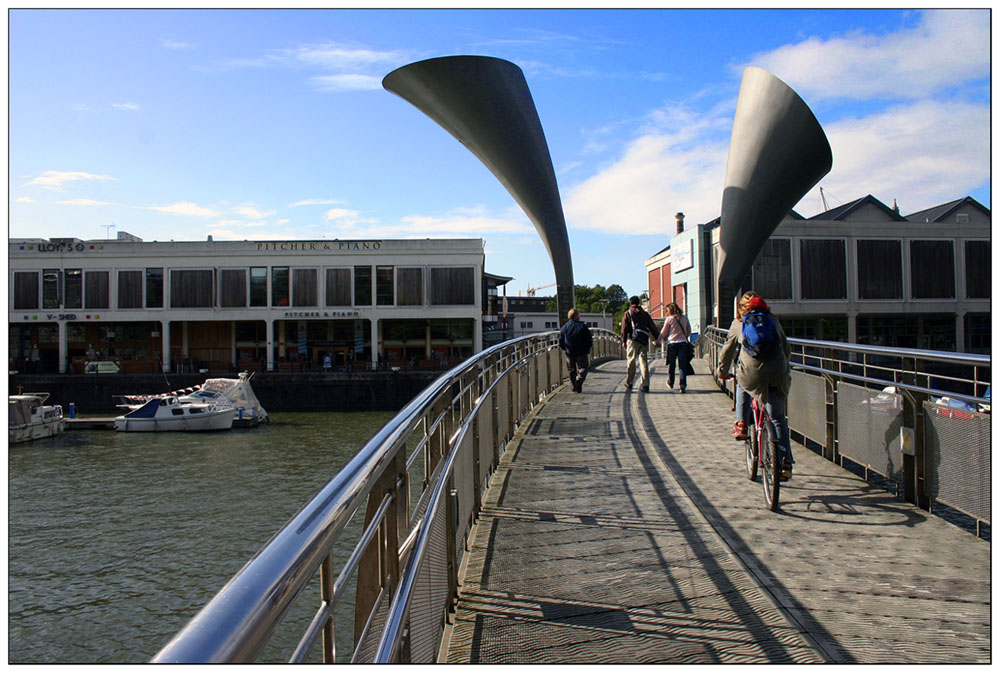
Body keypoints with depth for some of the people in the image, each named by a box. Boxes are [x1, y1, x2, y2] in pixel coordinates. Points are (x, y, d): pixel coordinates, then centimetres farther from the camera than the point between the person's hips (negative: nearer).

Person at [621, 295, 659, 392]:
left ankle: (628, 383, 19)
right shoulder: (645, 314, 14)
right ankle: (645, 385, -7)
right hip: (644, 341, 2)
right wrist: (656, 339, 15)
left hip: (633, 340, -2)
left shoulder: (627, 313, 4)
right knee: (644, 362, 0)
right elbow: (652, 327, 12)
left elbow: (624, 328, -3)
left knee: (631, 362, 9)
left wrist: (623, 341, -3)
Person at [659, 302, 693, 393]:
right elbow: (689, 332, 13)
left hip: (672, 343, -2)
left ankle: (670, 383, 27)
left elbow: (663, 333, 2)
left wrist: (658, 340, 17)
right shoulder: (685, 318, 5)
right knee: (683, 365, 1)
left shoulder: (669, 319, -4)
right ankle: (683, 386, -7)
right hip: (683, 343, 2)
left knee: (671, 364, 12)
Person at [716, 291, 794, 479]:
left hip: (752, 373, -1)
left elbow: (728, 350, 24)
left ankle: (741, 424, 23)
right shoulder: (773, 320, 22)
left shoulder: (738, 323, 18)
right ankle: (785, 463, 6)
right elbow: (787, 348, 28)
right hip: (778, 375, 1)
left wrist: (722, 372, 38)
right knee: (778, 418, 11)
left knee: (742, 385, 35)